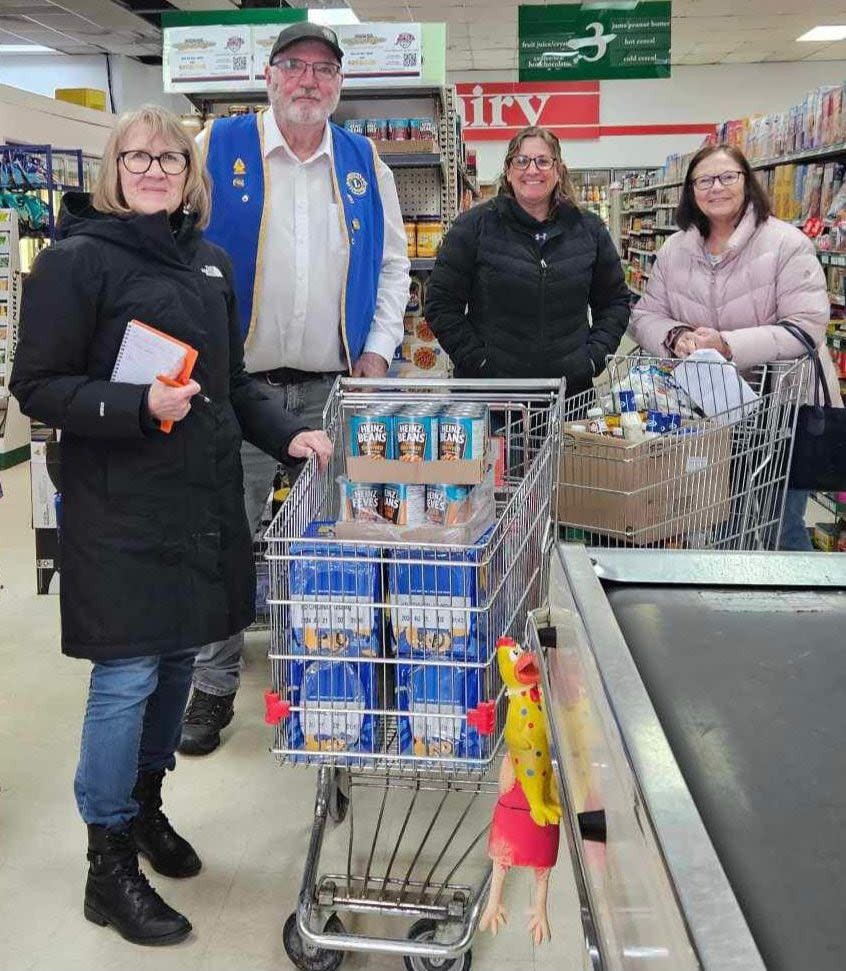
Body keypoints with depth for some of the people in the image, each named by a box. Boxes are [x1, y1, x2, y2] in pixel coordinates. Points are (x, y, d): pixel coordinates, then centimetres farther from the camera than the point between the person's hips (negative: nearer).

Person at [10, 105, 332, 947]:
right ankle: (110, 865, 14)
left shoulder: (208, 264, 13)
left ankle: (146, 805, 36)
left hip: (202, 501, 7)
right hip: (120, 509, -6)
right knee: (126, 675, -2)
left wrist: (288, 434, 5)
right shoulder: (77, 260, -7)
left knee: (177, 658, 14)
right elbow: (38, 386, -9)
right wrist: (140, 406, -21)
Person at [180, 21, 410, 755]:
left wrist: (379, 348, 4)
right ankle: (213, 687, 16)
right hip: (239, 381, -2)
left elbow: (392, 261, 15)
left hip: (336, 384, 3)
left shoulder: (364, 162, 10)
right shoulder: (219, 148, 1)